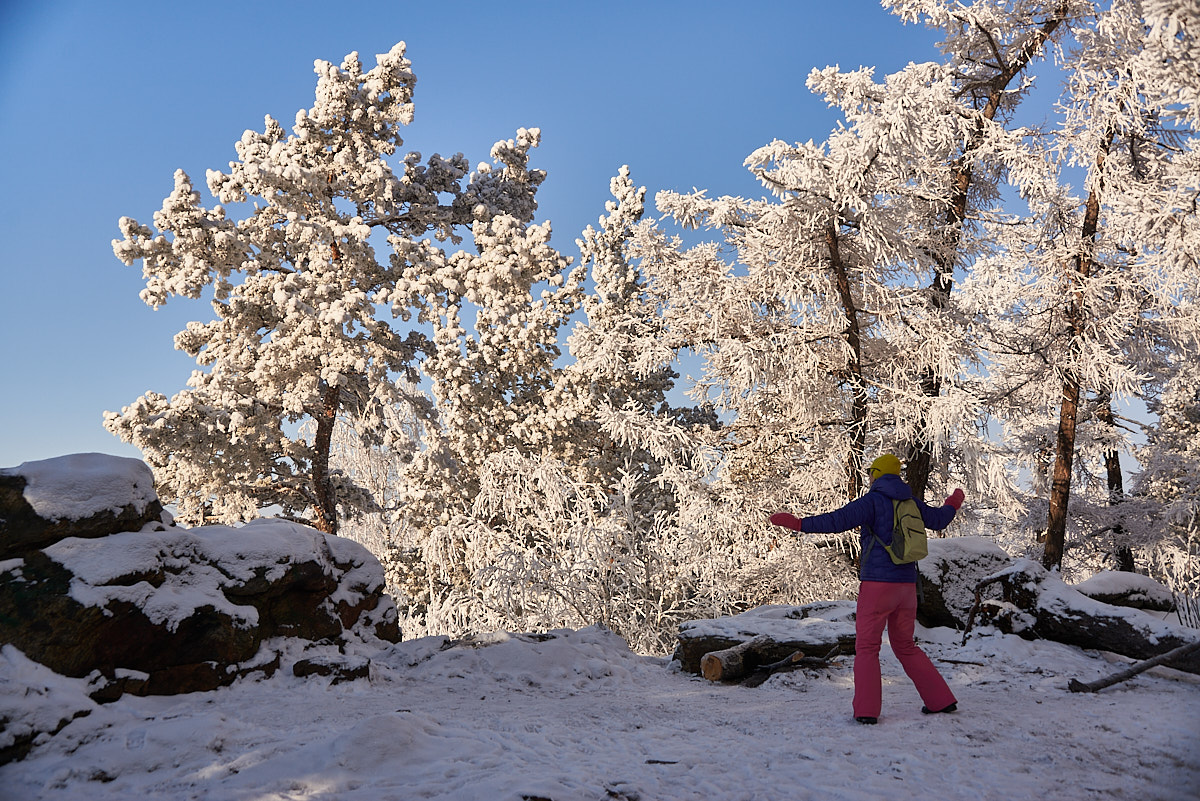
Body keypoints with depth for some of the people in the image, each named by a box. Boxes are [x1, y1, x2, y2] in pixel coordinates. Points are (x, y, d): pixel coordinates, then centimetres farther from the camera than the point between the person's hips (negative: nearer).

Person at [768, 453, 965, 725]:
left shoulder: (873, 501, -8)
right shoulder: (911, 503, 11)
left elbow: (838, 520, -21)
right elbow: (939, 519, 29)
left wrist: (799, 524, -21)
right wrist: (953, 504, 50)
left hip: (877, 583, -6)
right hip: (906, 584, 6)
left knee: (867, 647, 1)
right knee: (905, 645, 20)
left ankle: (866, 710, -4)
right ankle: (941, 700, 21)